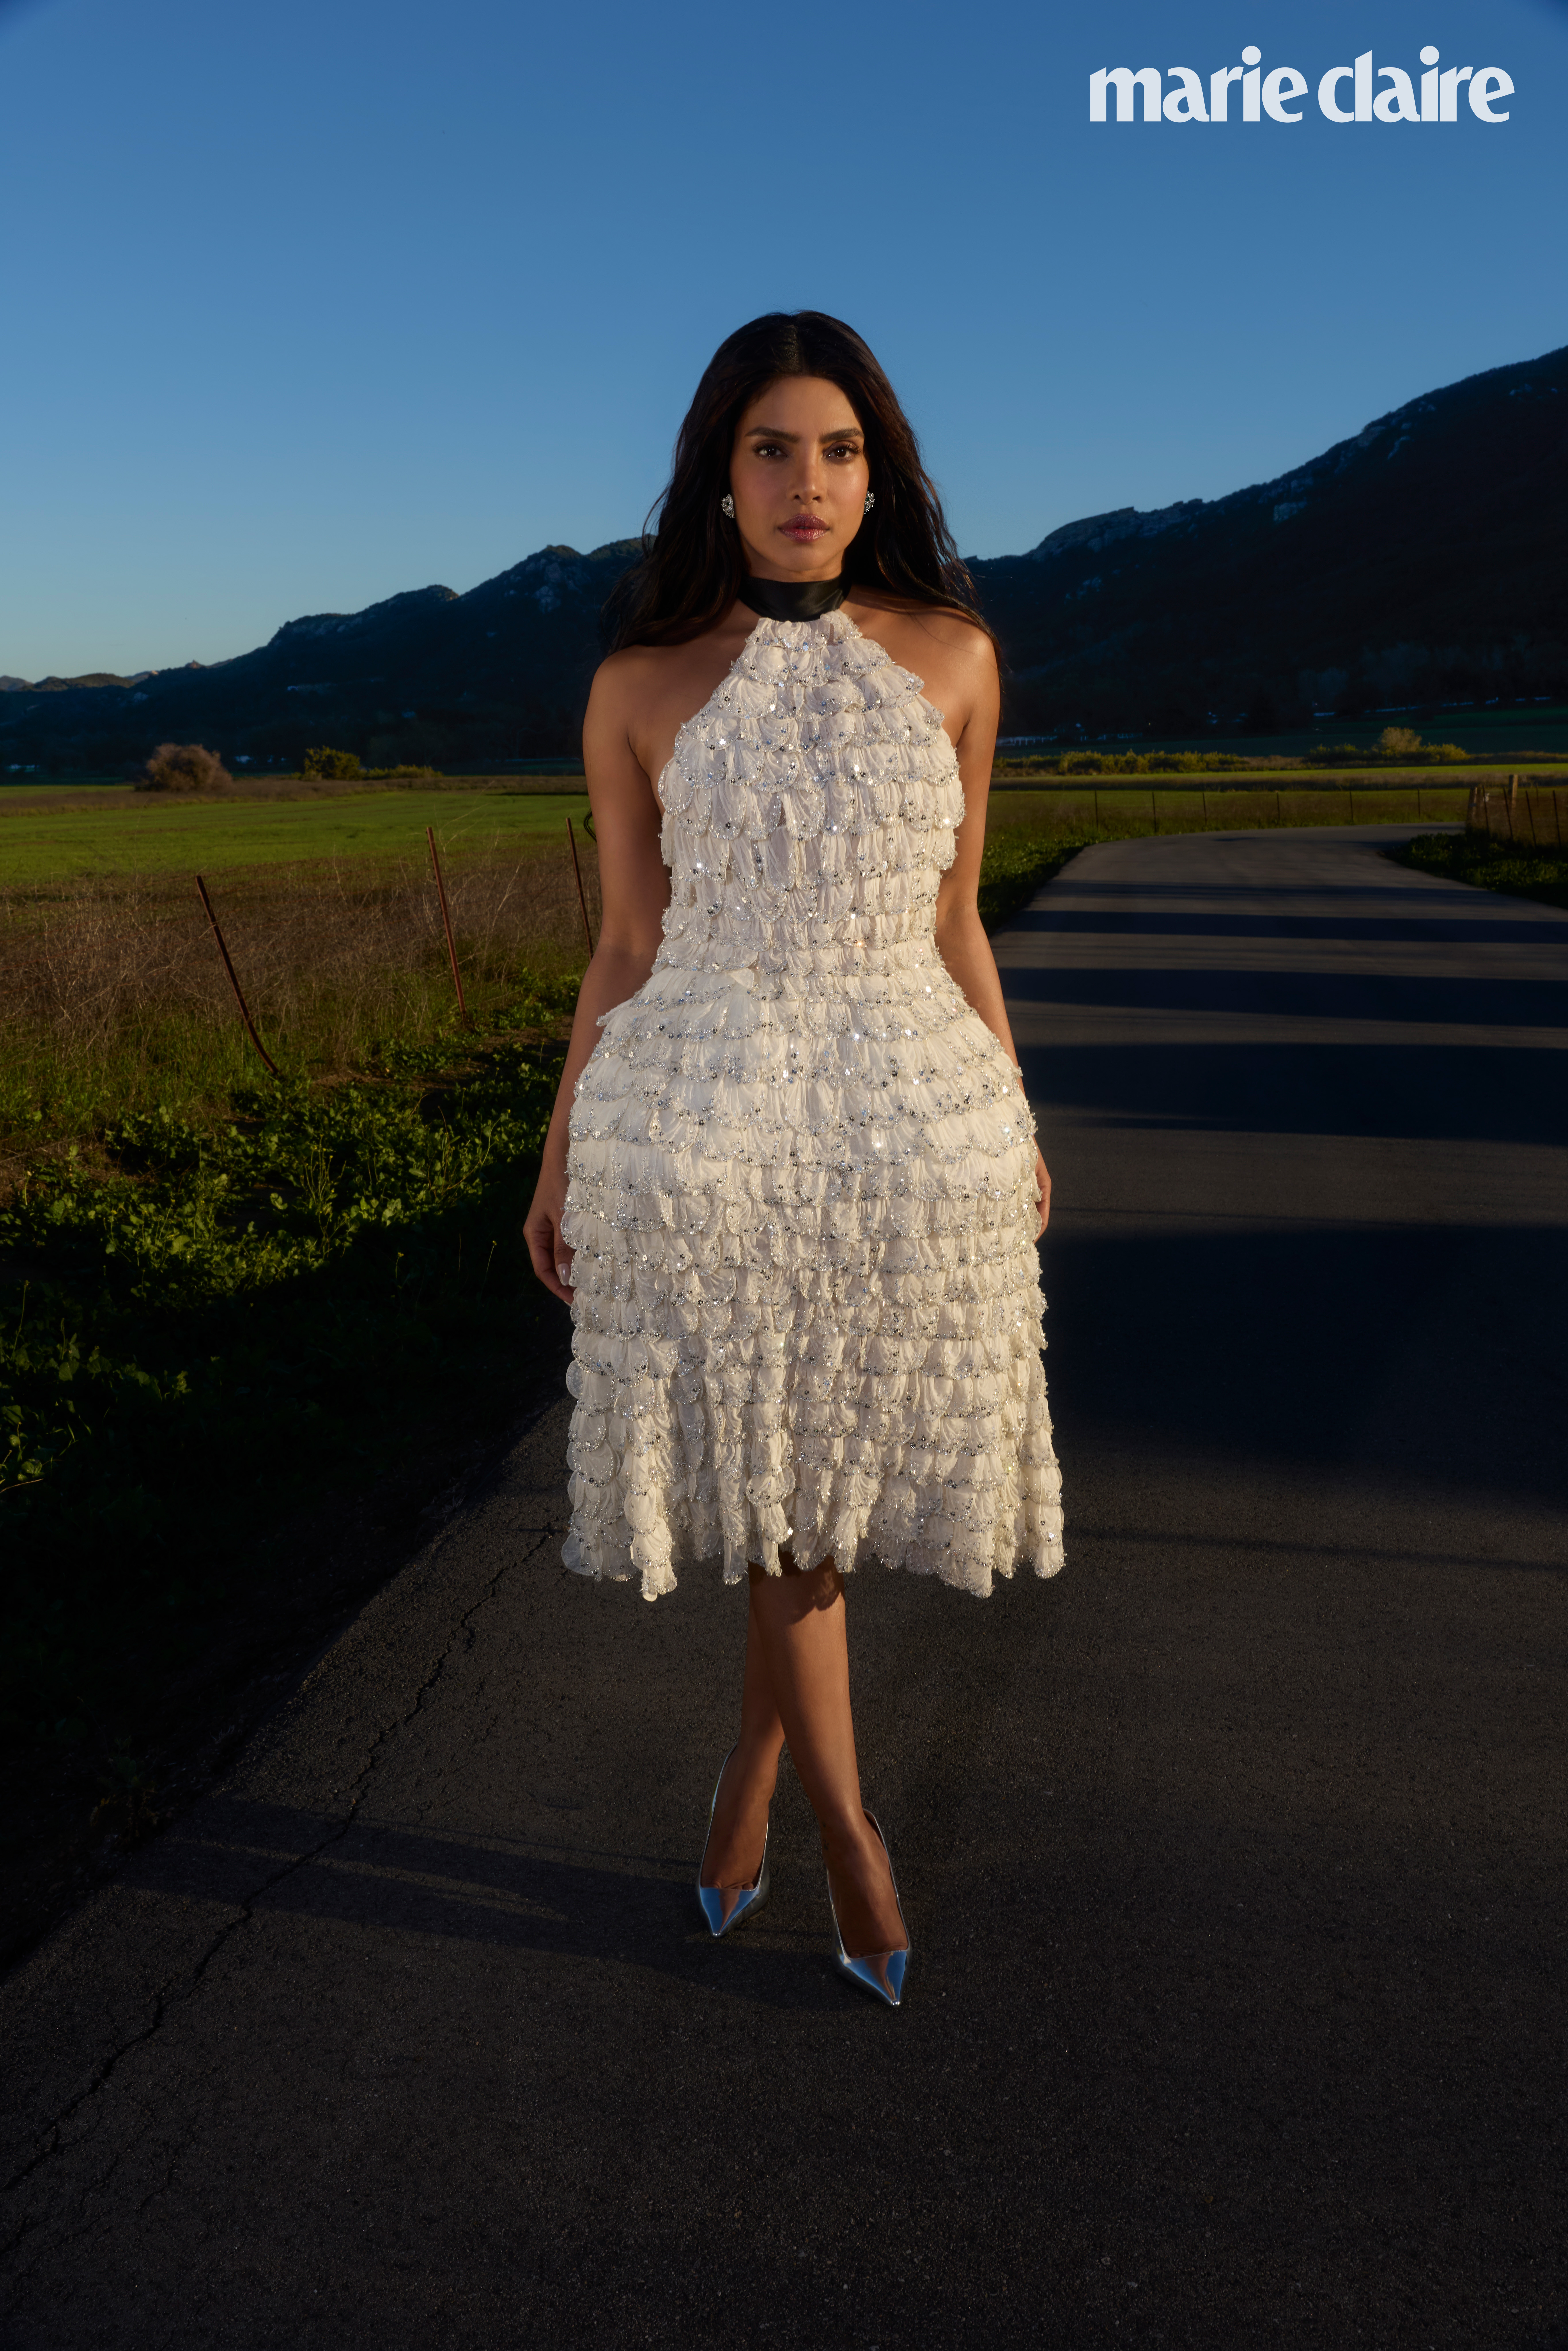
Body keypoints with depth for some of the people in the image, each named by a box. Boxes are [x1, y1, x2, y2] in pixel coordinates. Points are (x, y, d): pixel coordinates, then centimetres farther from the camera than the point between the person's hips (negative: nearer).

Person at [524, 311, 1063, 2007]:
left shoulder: (951, 656, 6)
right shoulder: (642, 689, 3)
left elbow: (954, 922, 10)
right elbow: (625, 946, 7)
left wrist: (1017, 1126, 13)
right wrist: (560, 1157, 7)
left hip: (913, 1119, 2)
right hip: (701, 1120, -1)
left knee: (838, 1466, 9)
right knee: (776, 1475, 6)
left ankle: (749, 1772, 33)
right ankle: (847, 1824, 25)